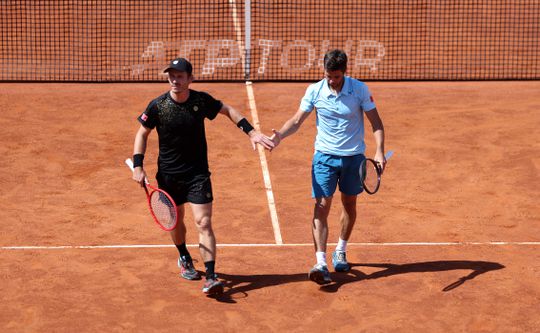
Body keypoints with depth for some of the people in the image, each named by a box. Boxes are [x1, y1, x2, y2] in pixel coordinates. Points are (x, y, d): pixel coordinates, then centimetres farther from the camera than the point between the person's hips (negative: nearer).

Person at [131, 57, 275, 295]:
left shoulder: (201, 100, -9)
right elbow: (142, 133, 2)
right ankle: (184, 259, 45)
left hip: (198, 173, -1)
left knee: (204, 223, -11)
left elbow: (228, 110, 9)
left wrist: (251, 132, 1)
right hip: (168, 175, 1)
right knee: (176, 220, 16)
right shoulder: (157, 106, -11)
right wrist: (138, 165, -8)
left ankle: (211, 277, -14)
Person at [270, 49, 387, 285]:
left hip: (354, 156, 1)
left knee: (349, 204, 14)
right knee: (321, 206, -11)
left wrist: (379, 151, -17)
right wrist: (279, 135, -20)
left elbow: (376, 123, -4)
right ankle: (321, 263, -16)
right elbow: (297, 120, -1)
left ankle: (340, 252, 36)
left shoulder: (360, 90, -9)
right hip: (325, 156, -1)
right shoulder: (314, 91, -6)